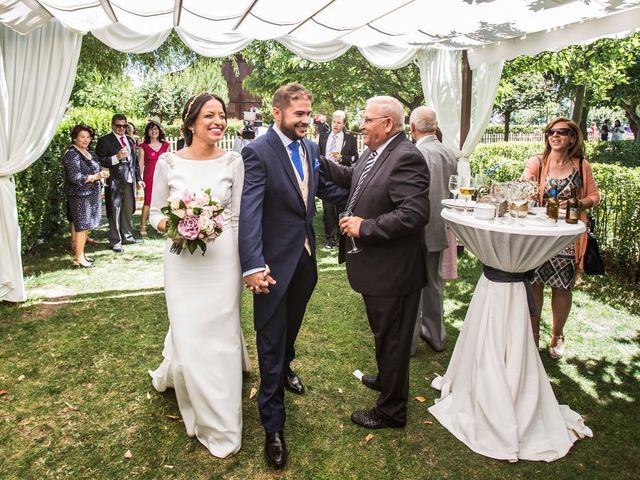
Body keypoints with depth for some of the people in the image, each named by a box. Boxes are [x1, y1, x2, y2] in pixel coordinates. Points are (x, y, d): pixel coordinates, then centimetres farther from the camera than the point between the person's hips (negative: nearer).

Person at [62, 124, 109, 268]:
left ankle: (80, 254, 22)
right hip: (80, 196, -8)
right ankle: (79, 258, 2)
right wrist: (95, 176, -19)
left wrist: (101, 174, 5)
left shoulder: (90, 153, 13)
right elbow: (75, 177, -19)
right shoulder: (71, 155, -12)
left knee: (86, 226, 12)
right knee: (81, 226, -5)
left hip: (92, 195, 8)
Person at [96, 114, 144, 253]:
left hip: (130, 180, 6)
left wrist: (138, 179, 18)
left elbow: (135, 161, 21)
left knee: (128, 210, 14)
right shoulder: (104, 141, -2)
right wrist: (116, 157, -20)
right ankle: (115, 241, 3)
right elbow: (100, 161, -10)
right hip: (114, 181, -6)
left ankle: (127, 236, 26)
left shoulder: (130, 140, 18)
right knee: (114, 212, -2)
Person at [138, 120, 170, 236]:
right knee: (147, 201, -2)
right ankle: (143, 226, 6)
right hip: (149, 177, -2)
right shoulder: (143, 146, 3)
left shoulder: (165, 145, 10)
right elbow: (140, 163, 1)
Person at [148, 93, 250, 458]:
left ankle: (222, 425, 31)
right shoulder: (168, 162, -2)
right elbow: (155, 212, 6)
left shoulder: (233, 162, -3)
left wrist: (245, 264, -2)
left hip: (223, 258, 0)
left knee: (220, 335, 7)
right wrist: (169, 225, -16)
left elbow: (239, 217, 0)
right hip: (183, 260, 1)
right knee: (189, 334, 5)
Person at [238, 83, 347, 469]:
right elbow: (249, 211, -24)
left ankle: (284, 368, 55)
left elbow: (327, 189, 15)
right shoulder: (258, 152, -16)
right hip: (275, 261, -6)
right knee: (271, 339, 4)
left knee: (292, 324, 25)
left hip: (306, 256, 6)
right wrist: (253, 265, -32)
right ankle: (274, 426, 17)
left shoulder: (310, 148, 5)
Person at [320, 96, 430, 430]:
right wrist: (318, 162, 10)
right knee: (382, 333, 28)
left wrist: (365, 227, -25)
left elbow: (415, 213, -31)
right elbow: (352, 179, 22)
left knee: (392, 339, 8)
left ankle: (391, 410, 28)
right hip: (375, 265, 9)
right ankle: (386, 380, 52)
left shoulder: (406, 158, -23)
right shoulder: (372, 153, 5)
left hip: (393, 270, -9)